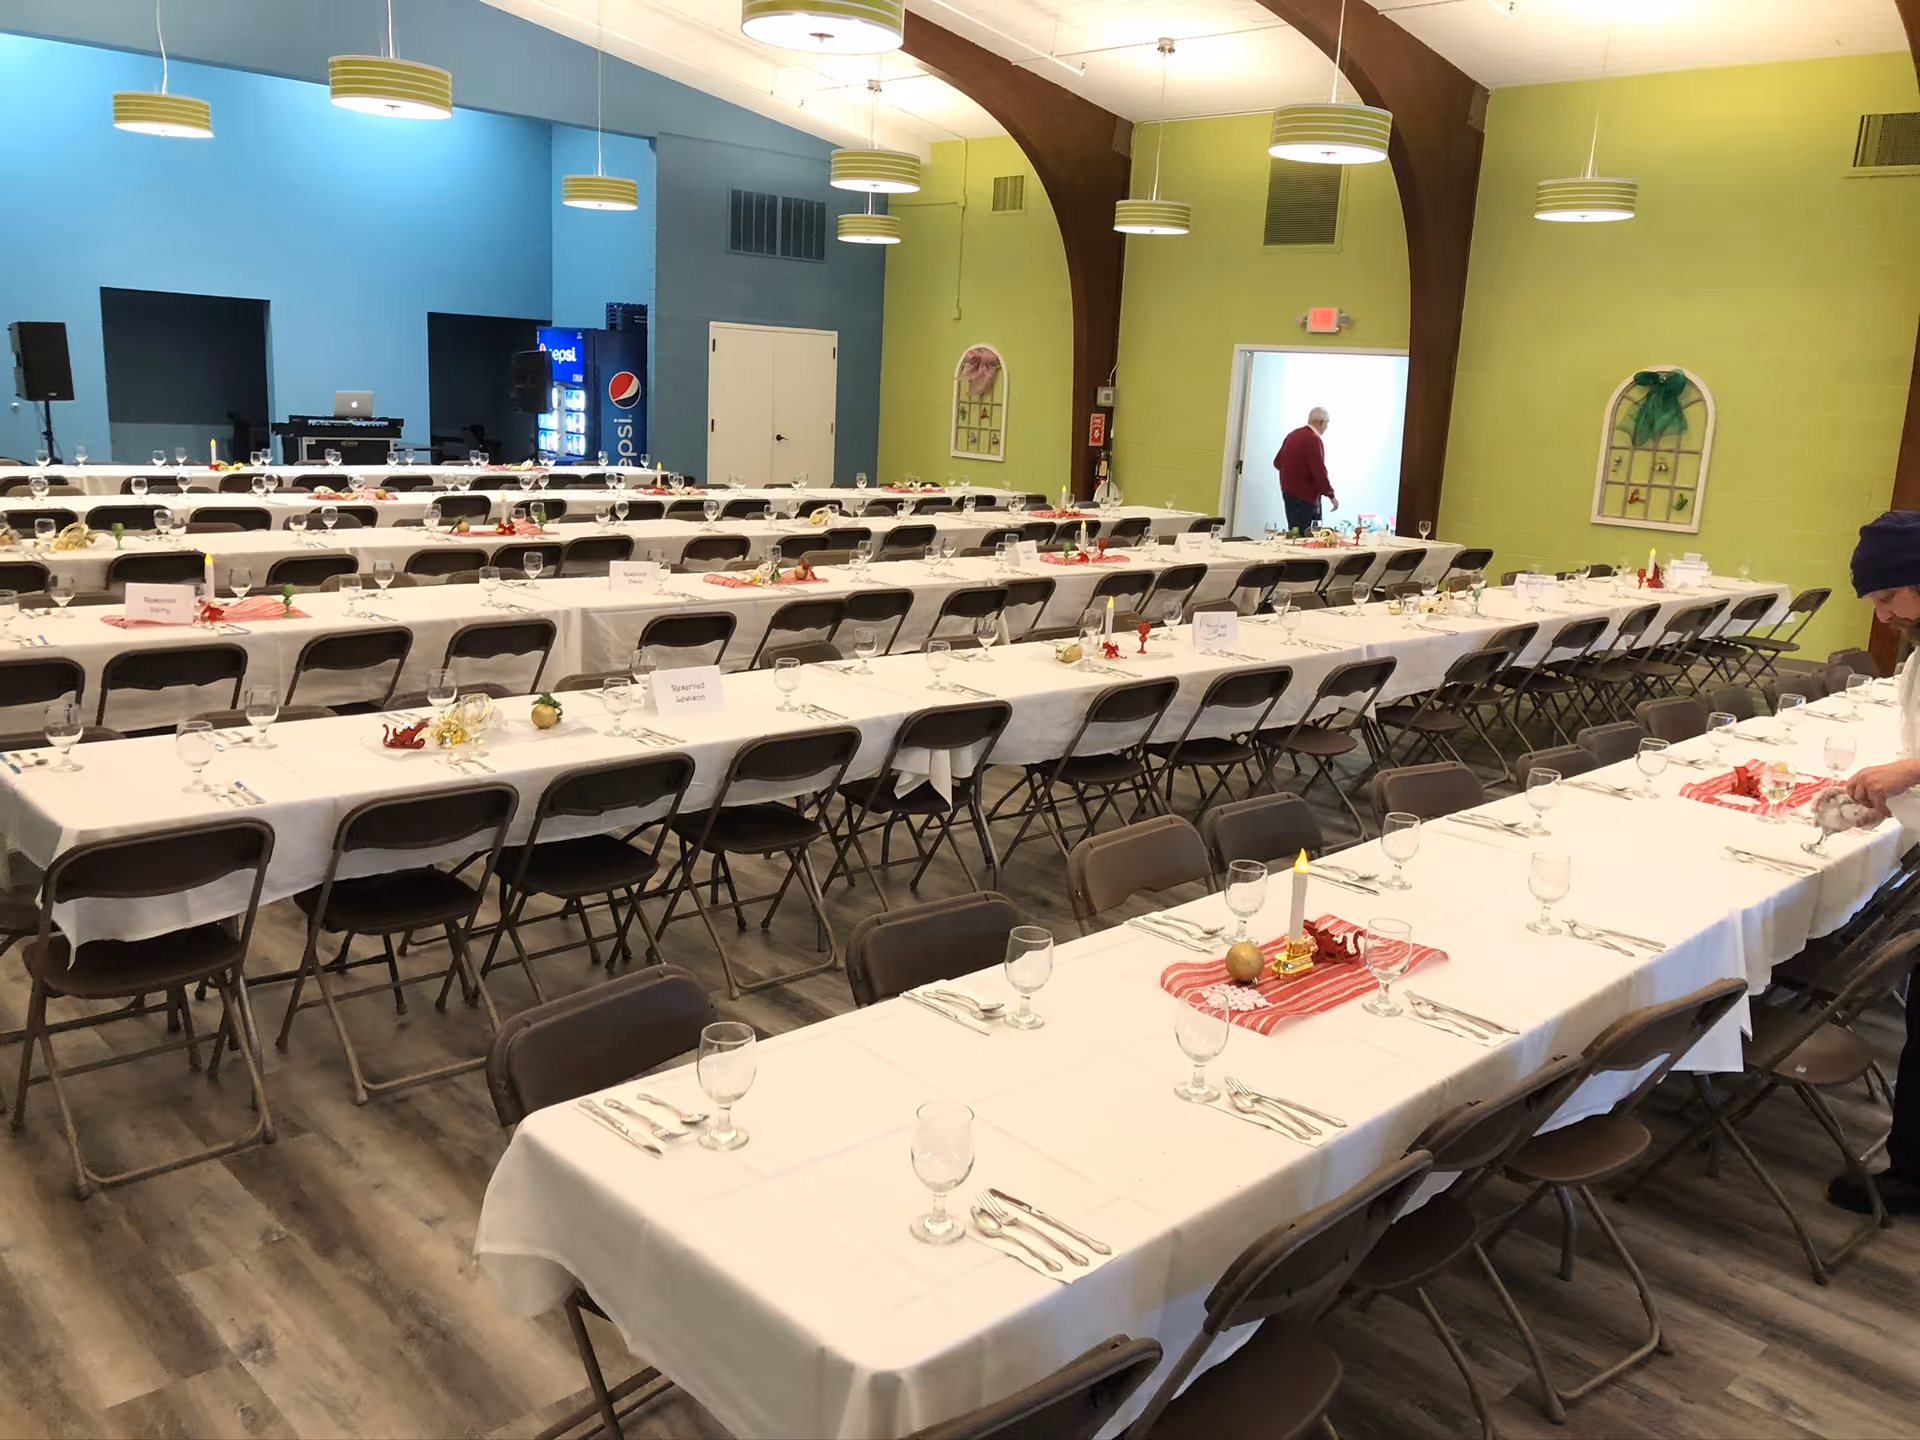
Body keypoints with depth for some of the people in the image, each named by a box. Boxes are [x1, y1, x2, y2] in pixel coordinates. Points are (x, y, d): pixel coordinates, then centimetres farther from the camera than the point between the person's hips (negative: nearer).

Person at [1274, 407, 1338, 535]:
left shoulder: (1293, 435, 9)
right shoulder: (1313, 439, -18)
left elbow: (1277, 462, 16)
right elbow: (1319, 472, -21)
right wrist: (1331, 495, -12)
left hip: (1289, 492, 9)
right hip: (1304, 496, -9)